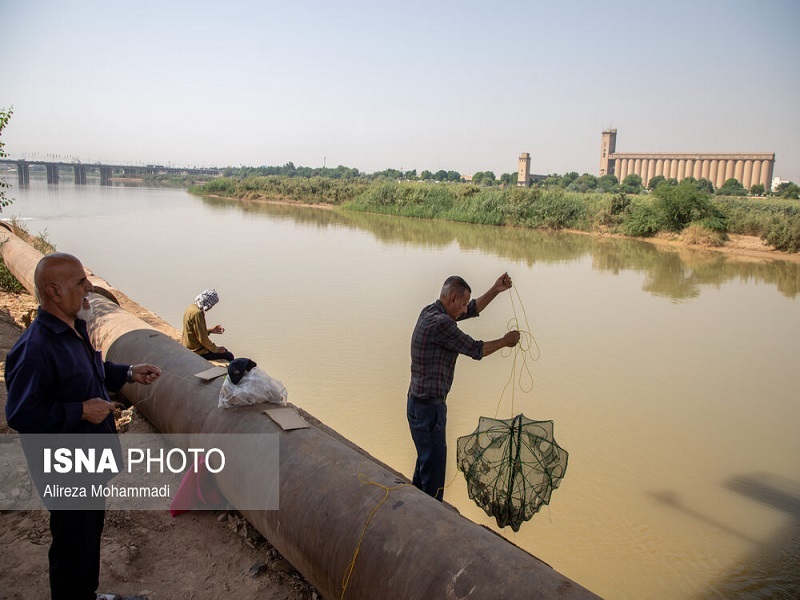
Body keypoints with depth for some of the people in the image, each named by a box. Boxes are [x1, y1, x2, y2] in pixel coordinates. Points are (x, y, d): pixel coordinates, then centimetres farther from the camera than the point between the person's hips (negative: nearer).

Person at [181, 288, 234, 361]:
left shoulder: (192, 307, 5)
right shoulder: (197, 313, -25)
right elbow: (202, 338, -24)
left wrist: (210, 330, 9)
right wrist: (216, 349, -12)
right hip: (198, 351, -10)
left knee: (224, 350, 20)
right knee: (229, 356, -7)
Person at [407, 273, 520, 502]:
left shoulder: (431, 311, 6)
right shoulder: (440, 323, -24)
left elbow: (473, 309, 18)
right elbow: (475, 350, -14)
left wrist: (496, 290, 9)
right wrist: (504, 341, 2)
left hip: (420, 403, 11)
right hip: (428, 407, -11)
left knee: (427, 457, 25)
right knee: (434, 465, 3)